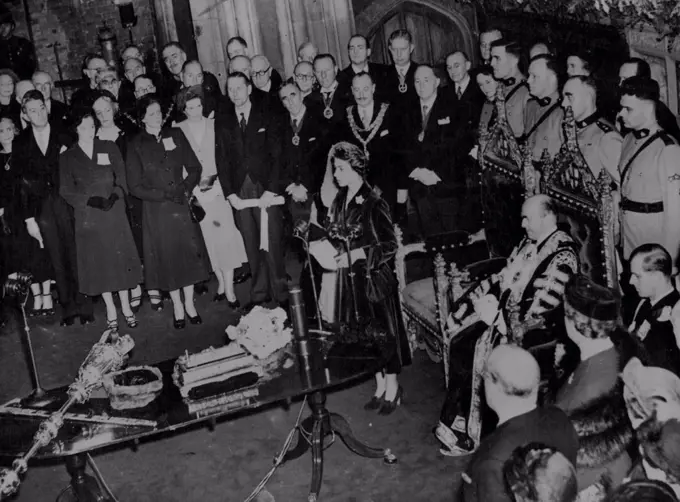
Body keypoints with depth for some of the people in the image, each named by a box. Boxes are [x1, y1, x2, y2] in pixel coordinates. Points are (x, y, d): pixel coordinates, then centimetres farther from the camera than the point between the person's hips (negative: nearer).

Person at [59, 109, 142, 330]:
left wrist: (114, 196, -15)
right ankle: (110, 310, 15)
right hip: (88, 217, 0)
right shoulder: (67, 158, 4)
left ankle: (126, 307, 13)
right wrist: (90, 200, -15)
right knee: (98, 262, 3)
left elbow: (121, 180, 4)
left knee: (120, 259, 1)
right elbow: (66, 190, -1)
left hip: (114, 213, 0)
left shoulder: (109, 148, 7)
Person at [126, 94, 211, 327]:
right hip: (156, 210, -2)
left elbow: (194, 168, 6)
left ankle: (190, 303, 18)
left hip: (183, 205, 2)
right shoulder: (136, 145, -5)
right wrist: (165, 195, -13)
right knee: (167, 257, 6)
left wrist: (185, 189, -9)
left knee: (189, 253, 4)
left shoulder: (175, 135, 3)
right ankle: (177, 306, 21)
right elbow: (135, 186, -6)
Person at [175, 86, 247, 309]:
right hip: (194, 193, 0)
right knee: (208, 240, 4)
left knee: (225, 237, -7)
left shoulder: (215, 126, 4)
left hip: (218, 190, 0)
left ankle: (229, 289, -2)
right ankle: (221, 283, 17)